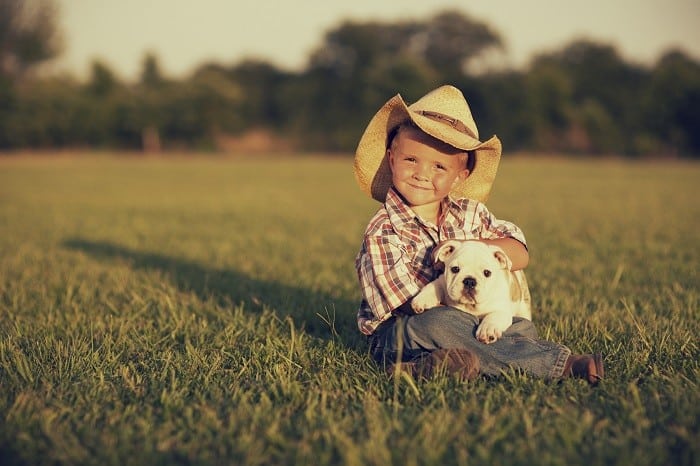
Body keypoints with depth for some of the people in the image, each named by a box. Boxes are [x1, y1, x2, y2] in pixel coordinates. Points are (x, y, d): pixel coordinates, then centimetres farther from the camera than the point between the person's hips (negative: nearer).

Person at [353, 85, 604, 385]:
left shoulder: (469, 212, 4)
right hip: (396, 335, -5)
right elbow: (410, 306, -15)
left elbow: (520, 255, -4)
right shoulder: (383, 234, -11)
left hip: (468, 322, 5)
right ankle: (559, 364, -27)